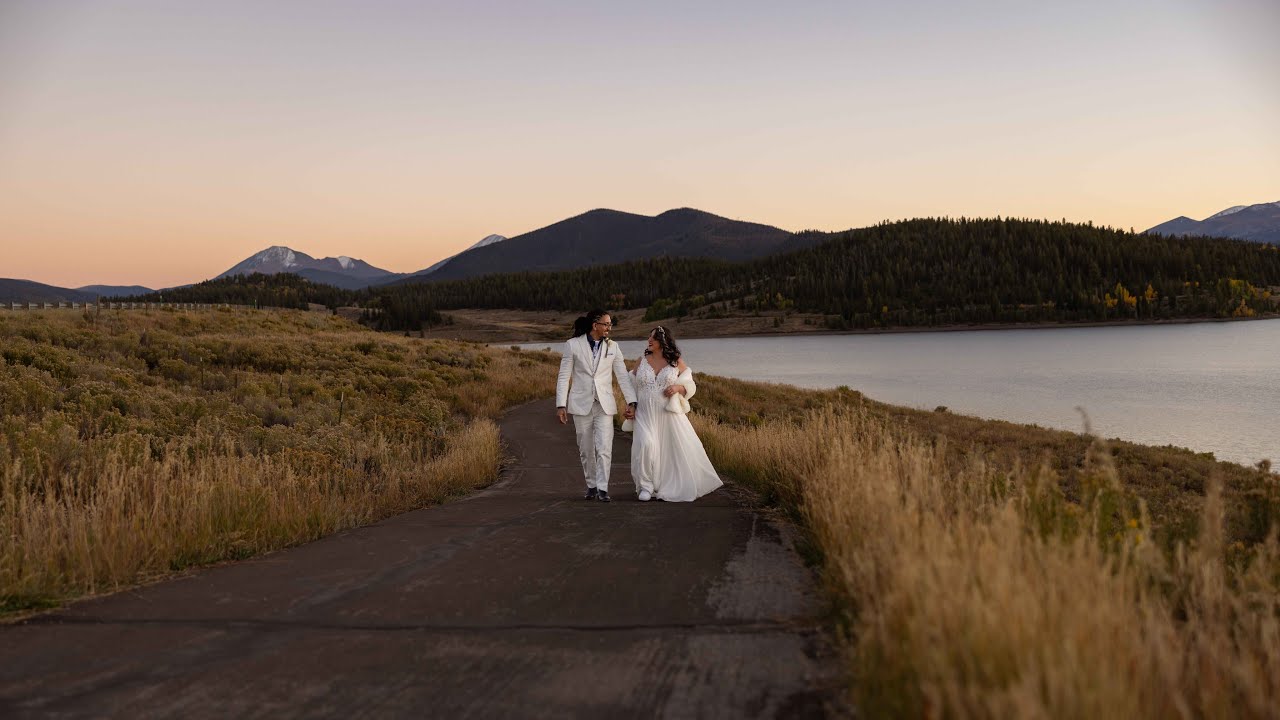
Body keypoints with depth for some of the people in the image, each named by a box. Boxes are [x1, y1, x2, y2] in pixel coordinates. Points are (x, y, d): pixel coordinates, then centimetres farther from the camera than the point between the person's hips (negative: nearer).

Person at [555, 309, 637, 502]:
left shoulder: (612, 347, 4)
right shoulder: (573, 345, -3)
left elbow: (623, 376, 4)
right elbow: (564, 376, -2)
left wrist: (631, 402, -5)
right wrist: (561, 405, -7)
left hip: (604, 404, 1)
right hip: (581, 404, -1)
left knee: (604, 448, -9)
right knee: (586, 449, 7)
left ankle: (603, 488, -5)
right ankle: (591, 486, 21)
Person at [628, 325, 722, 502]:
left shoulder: (676, 362, 3)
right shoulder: (642, 360, 8)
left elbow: (690, 386, 7)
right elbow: (632, 385, 14)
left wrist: (678, 387, -14)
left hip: (669, 413, 0)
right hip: (646, 413, 0)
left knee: (677, 448, 2)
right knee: (646, 445, -19)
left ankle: (675, 487, 23)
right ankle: (646, 486, -4)